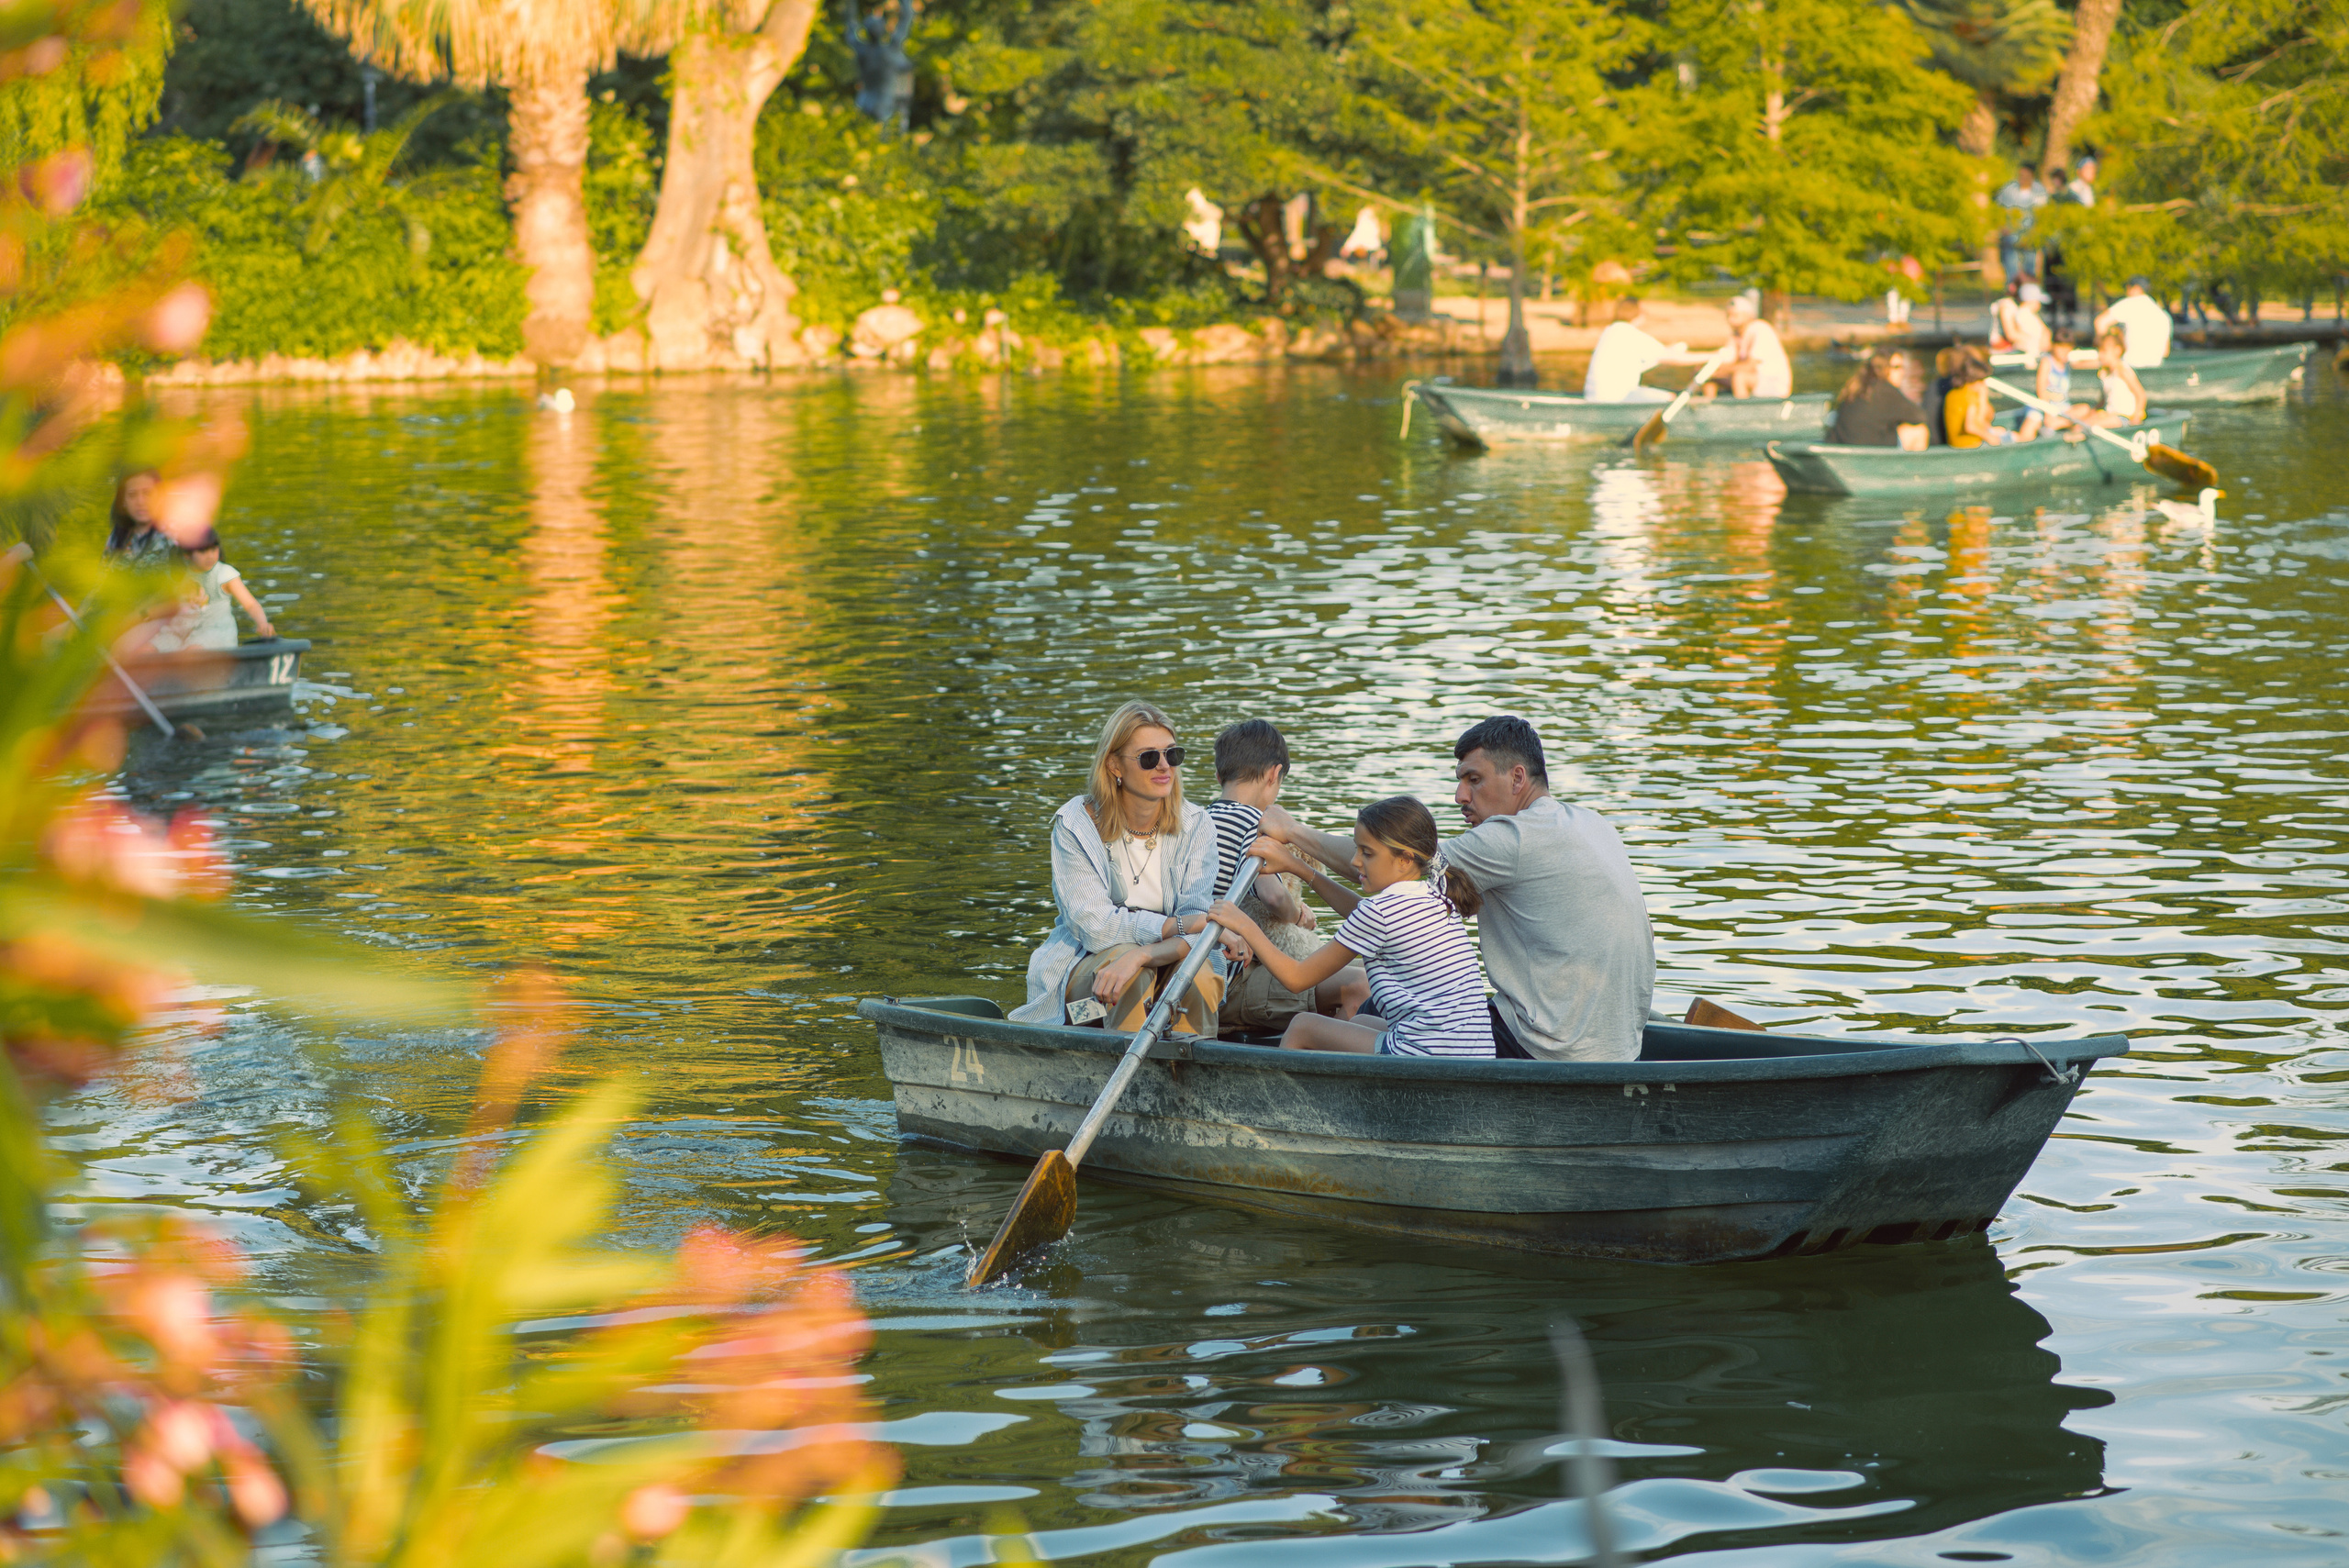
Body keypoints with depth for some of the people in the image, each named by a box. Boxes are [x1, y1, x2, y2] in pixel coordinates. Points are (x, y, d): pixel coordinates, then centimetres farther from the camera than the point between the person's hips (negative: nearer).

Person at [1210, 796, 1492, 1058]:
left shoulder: (1379, 910, -11)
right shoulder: (1436, 898, 13)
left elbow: (1297, 978, -5)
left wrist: (1245, 926, 7)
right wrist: (1298, 867, 37)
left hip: (1427, 1055, -9)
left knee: (1302, 1027, 10)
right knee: (1361, 1021, 34)